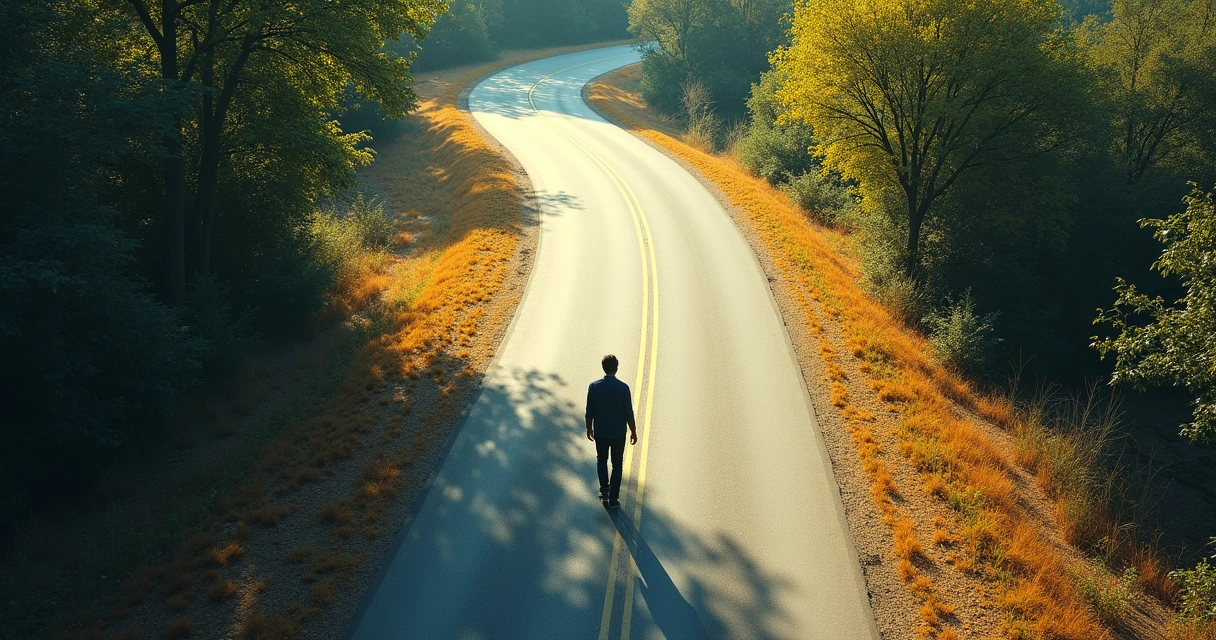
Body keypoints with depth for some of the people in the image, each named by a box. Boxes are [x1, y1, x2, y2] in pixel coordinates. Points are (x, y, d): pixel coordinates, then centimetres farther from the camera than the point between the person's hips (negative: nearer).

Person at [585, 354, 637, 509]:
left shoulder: (594, 386, -11)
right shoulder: (623, 388, -16)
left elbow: (590, 411, -3)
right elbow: (629, 413, -10)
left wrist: (589, 428, 12)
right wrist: (633, 431, 3)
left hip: (600, 432, 1)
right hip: (618, 433, -1)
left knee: (601, 459, 25)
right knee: (617, 465, 12)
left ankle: (604, 490, 19)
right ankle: (613, 499, 14)